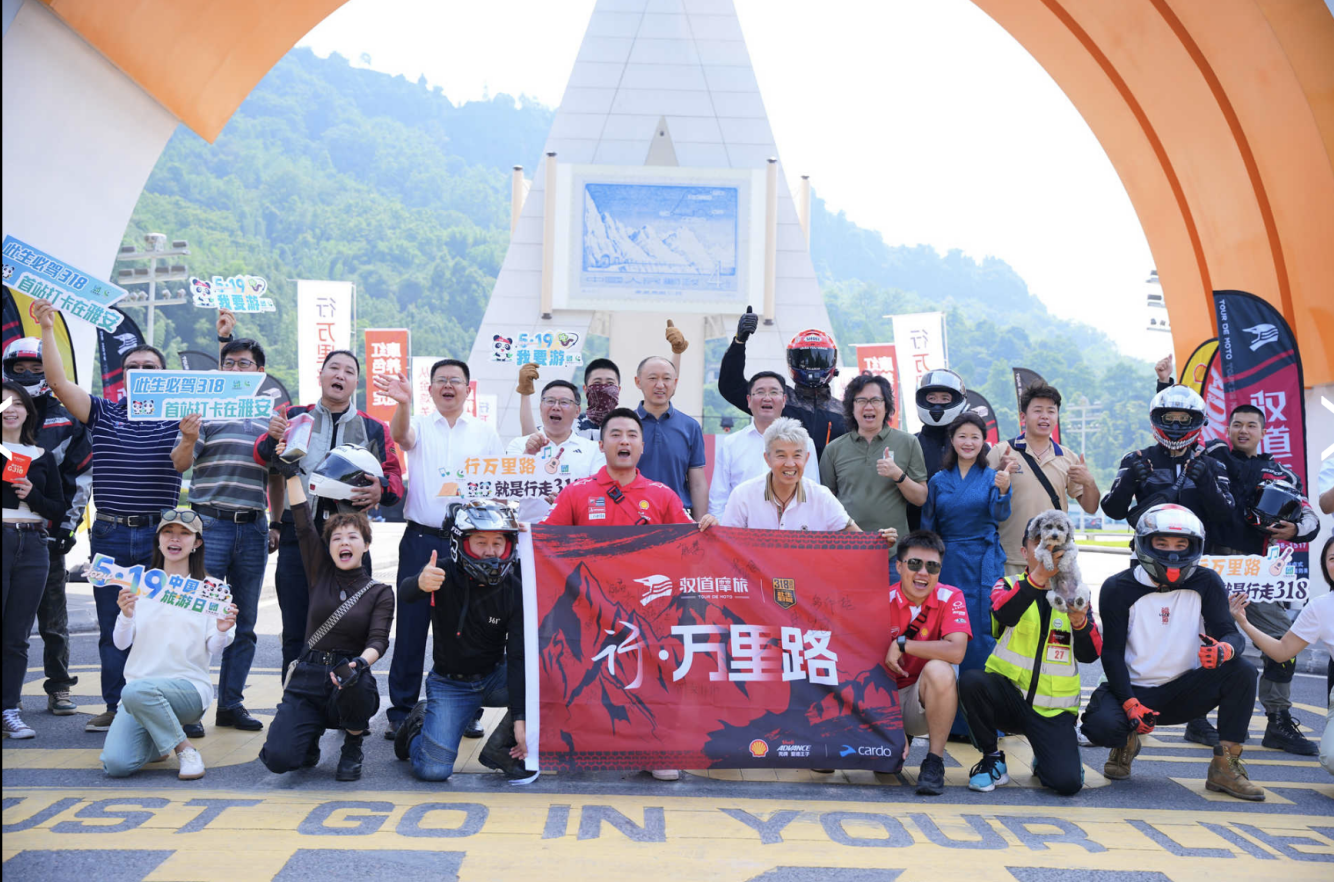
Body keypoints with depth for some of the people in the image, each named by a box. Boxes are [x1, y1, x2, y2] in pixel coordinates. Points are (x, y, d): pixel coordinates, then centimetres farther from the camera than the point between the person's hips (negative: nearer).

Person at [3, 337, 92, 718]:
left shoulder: (66, 422, 8)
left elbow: (83, 475, 6)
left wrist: (69, 523, -1)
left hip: (47, 533, -1)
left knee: (53, 613, 3)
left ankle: (59, 687, 10)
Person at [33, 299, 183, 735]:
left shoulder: (177, 416, 6)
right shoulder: (102, 414, 8)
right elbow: (58, 382, -4)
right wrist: (47, 328, -11)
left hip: (160, 536, -2)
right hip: (109, 537, 2)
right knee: (113, 628, 8)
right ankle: (115, 708, 18)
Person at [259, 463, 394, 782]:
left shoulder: (380, 593, 4)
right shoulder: (321, 574, 9)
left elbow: (379, 640, -9)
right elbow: (303, 526, 0)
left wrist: (361, 663, -31)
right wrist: (292, 474, -5)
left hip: (349, 680, -1)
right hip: (307, 680, 1)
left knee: (355, 681, -39)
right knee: (278, 759, -22)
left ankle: (352, 749, -6)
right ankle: (311, 734, 17)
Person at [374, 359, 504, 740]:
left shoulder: (485, 433, 11)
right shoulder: (418, 425, 7)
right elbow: (400, 435, -17)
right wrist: (402, 404, -38)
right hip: (422, 539, -1)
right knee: (411, 626, 1)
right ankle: (401, 711, 10)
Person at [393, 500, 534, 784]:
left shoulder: (515, 591, -13)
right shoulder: (446, 573, -15)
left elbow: (518, 658, -17)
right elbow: (404, 595, -35)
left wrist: (520, 719, -26)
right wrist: (420, 583, -61)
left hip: (495, 677, 2)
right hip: (449, 683, -2)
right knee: (433, 769, -17)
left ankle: (501, 748, -6)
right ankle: (419, 723, 17)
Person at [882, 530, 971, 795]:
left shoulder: (950, 598, -11)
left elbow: (956, 651, -27)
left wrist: (902, 644, -22)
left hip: (923, 700, -2)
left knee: (939, 670, -33)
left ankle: (934, 762, -16)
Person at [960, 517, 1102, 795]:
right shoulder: (1009, 586, 3)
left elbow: (1090, 655, -3)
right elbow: (1004, 615, -23)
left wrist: (1080, 623, -24)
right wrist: (1038, 576, -39)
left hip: (1054, 710, 1)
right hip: (1008, 696, 0)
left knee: (1068, 782, -21)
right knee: (971, 680, -33)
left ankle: (1044, 758, 18)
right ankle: (992, 759, -8)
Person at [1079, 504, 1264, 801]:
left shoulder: (1206, 584, -1)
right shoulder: (1118, 589, -7)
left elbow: (1230, 632, -9)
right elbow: (1112, 653, -9)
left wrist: (1225, 649, -36)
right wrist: (1129, 703, -22)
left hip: (1185, 692, 2)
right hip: (1135, 689, -2)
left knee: (1242, 673, -24)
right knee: (1103, 724, -33)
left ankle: (1224, 768, -13)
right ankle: (1127, 743, 8)